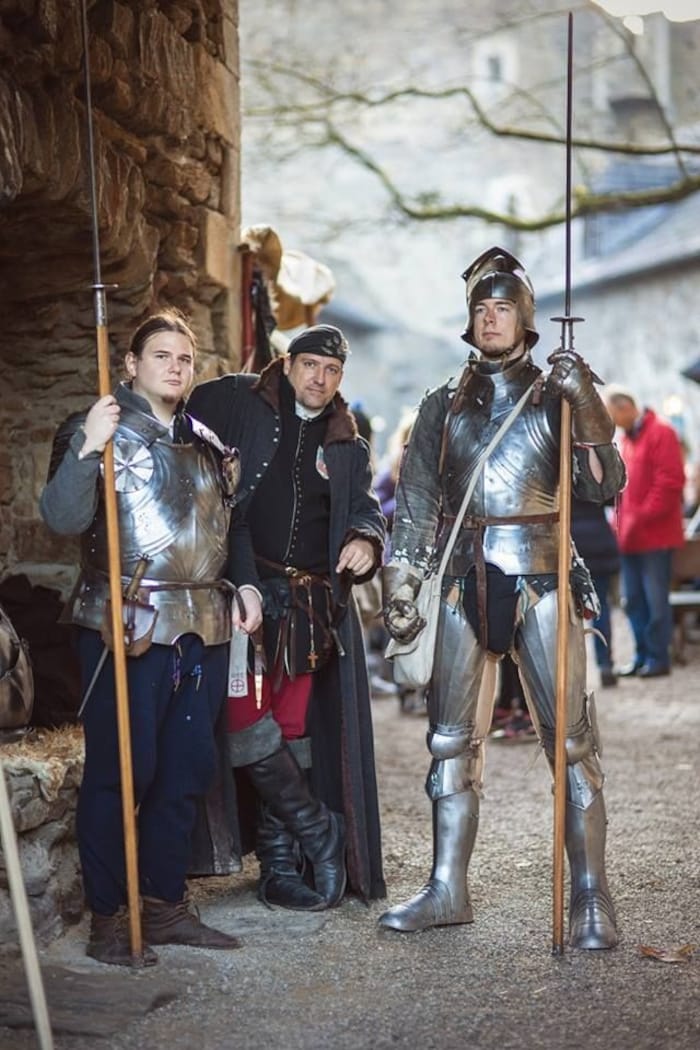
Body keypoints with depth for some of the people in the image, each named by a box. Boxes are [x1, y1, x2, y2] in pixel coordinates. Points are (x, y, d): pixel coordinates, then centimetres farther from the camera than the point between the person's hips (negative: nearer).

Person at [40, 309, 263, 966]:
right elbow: (63, 518, -14)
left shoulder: (205, 442, 17)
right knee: (120, 771, -5)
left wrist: (245, 582, 15)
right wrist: (86, 449, -26)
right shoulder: (98, 431, -2)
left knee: (188, 769, 9)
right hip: (127, 627, -6)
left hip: (203, 628, 7)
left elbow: (229, 521, 28)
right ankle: (108, 918, 5)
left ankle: (166, 905, 20)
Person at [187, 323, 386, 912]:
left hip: (311, 605, 4)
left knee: (291, 731, 6)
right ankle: (319, 832, 5)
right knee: (247, 720, -13)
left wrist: (365, 539, -14)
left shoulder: (347, 445, 16)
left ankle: (281, 866, 15)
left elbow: (365, 506, 10)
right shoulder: (234, 403, 4)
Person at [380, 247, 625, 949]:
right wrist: (399, 589, 6)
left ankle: (590, 898, 0)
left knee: (569, 739, -5)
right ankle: (447, 890, 16)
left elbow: (603, 487, -8)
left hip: (539, 582, -3)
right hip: (466, 586, 4)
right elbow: (415, 504, 13)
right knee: (451, 739, 6)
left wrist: (584, 405, -19)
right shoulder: (443, 406, 12)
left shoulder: (554, 398, 3)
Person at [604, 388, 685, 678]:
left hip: (655, 534, -8)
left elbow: (670, 481, -17)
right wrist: (621, 522, 9)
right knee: (633, 599, 9)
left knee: (655, 598, -3)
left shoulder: (660, 433, -9)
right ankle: (642, 655, 17)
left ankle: (658, 658, 3)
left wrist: (643, 517, -17)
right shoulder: (627, 437, 15)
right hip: (629, 535, 8)